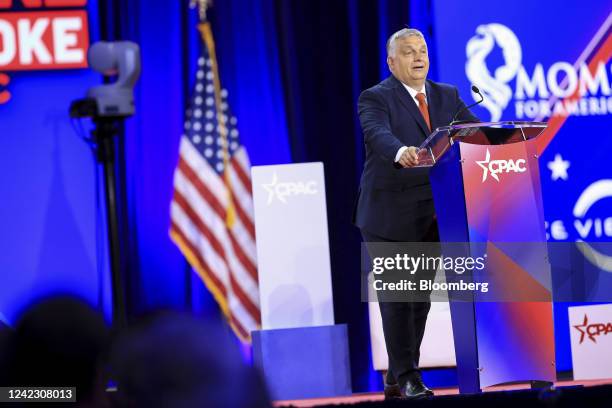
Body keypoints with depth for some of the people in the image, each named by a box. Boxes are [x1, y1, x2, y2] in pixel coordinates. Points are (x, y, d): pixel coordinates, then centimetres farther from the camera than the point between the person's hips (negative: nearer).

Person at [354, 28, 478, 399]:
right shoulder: (376, 98, -5)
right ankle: (408, 379, -2)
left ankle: (396, 381, 17)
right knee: (397, 299, -6)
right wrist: (401, 152, -47)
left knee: (421, 299, 9)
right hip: (390, 215, -6)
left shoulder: (447, 97, 13)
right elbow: (377, 133, -25)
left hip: (429, 216, 6)